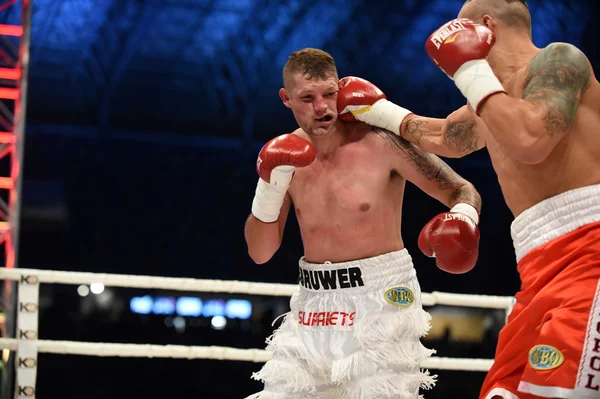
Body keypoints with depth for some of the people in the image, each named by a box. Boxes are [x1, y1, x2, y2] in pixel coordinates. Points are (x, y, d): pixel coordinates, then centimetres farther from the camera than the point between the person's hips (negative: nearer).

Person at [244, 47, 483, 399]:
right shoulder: (288, 155, 2)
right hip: (314, 304, 5)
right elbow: (260, 253, 4)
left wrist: (464, 220, -30)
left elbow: (463, 191, -7)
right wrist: (269, 188, -11)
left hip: (380, 300, -5)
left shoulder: (381, 143, -12)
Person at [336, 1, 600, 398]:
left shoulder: (556, 59, -3)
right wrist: (381, 111, 52)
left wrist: (471, 74, -8)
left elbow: (529, 140, -22)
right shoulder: (489, 103, 24)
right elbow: (444, 137, 47)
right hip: (543, 265, 10)